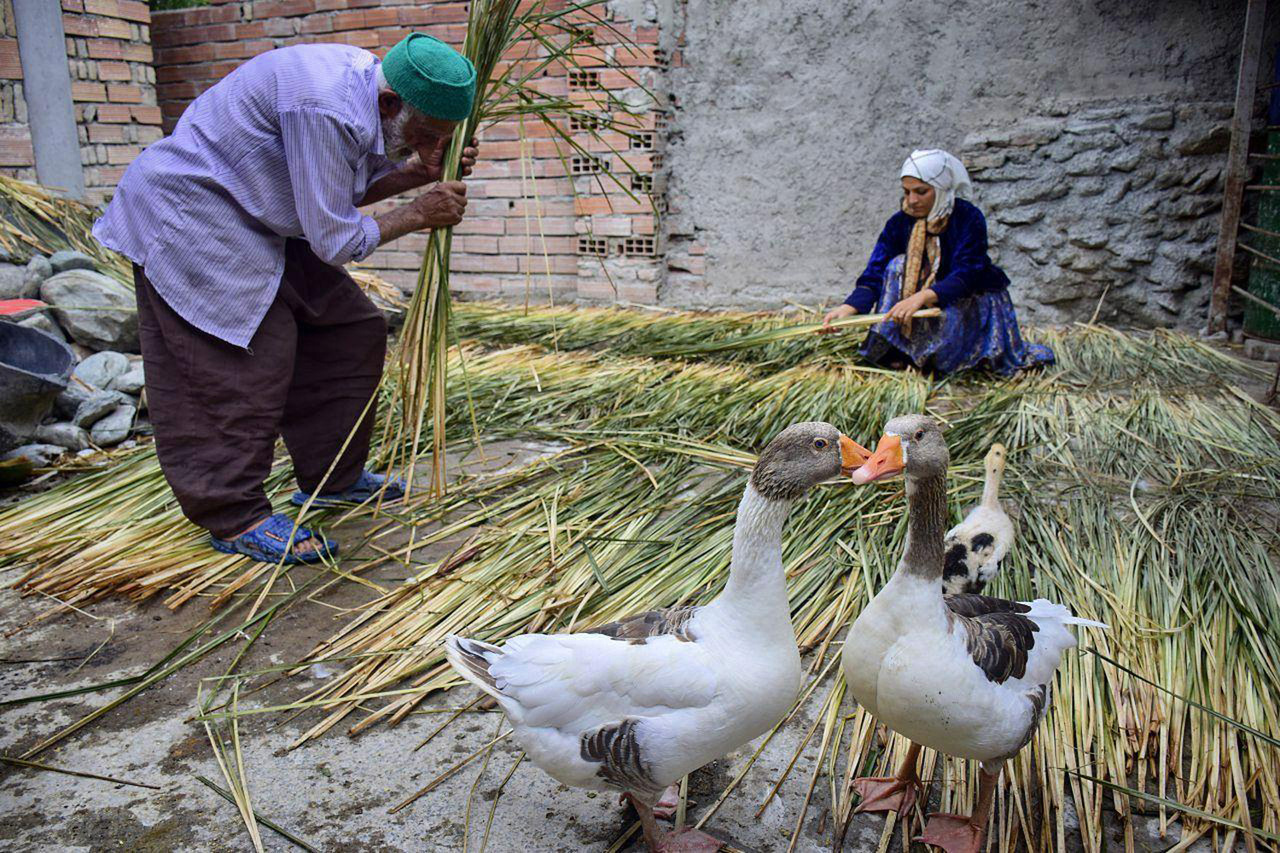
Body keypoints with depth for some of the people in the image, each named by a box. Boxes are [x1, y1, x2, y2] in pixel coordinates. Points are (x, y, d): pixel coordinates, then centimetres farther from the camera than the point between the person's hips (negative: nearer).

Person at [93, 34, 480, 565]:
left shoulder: (365, 80, -1)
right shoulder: (327, 109, -31)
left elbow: (347, 190, 9)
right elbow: (334, 239, -25)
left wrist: (419, 173, -5)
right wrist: (417, 214, -14)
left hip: (253, 221, 10)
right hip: (188, 217, -10)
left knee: (353, 328, 7)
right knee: (245, 365, -12)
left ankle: (331, 478, 18)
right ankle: (233, 517, 2)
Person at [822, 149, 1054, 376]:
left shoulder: (969, 218, -20)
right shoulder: (900, 223, -8)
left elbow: (966, 276, -29)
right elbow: (875, 274, -16)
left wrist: (921, 297, -46)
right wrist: (848, 308, -35)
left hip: (974, 298, -4)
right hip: (926, 303, 4)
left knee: (952, 314, -36)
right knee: (898, 265, -21)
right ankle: (895, 349, -20)